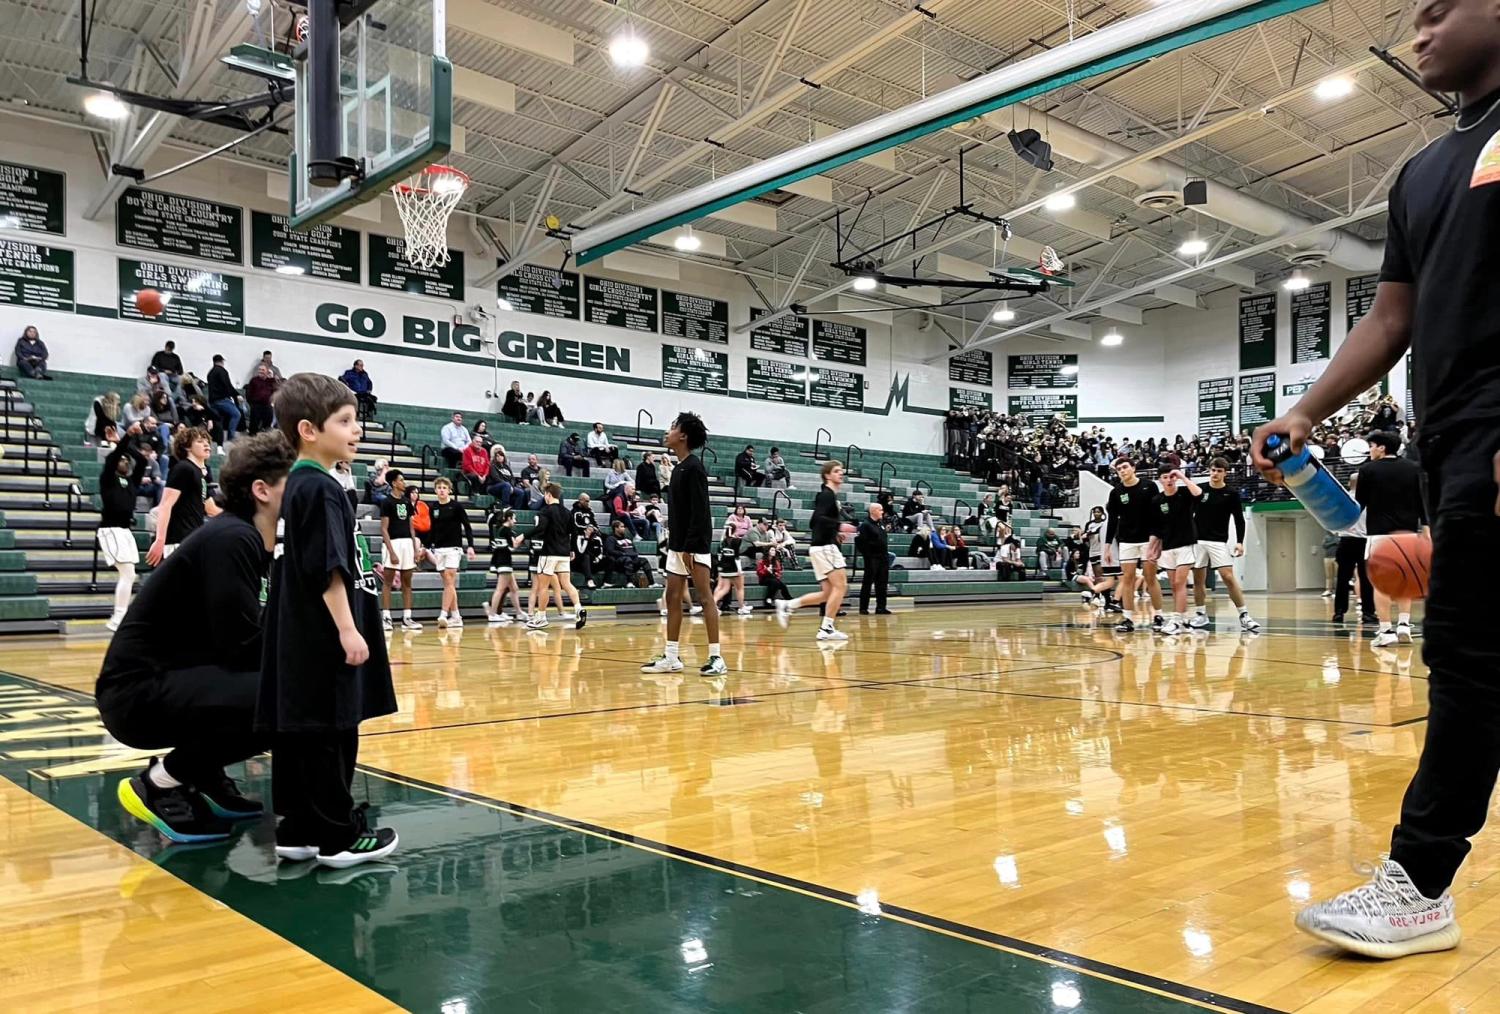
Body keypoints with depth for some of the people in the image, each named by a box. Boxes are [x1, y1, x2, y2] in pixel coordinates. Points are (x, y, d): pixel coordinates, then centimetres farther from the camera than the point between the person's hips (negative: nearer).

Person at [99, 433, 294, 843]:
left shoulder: (249, 541, 10)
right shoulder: (230, 540, -19)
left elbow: (257, 638, 12)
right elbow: (243, 648, -23)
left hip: (171, 682, 10)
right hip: (140, 692, -10)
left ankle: (204, 778, 13)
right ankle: (159, 784, -8)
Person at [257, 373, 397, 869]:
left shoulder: (300, 485, 16)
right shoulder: (320, 489, -15)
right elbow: (328, 569, -21)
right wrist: (347, 629, -21)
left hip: (308, 640, 10)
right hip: (324, 641, -10)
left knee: (301, 735, 12)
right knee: (328, 735, -3)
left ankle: (301, 831, 19)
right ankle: (340, 835, 5)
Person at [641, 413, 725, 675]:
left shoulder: (694, 468, -13)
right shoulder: (679, 468, 15)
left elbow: (700, 512, -19)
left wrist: (689, 548, -23)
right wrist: (675, 544, 17)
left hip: (694, 546, -10)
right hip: (677, 545, 10)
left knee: (705, 598, -6)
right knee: (672, 598, 10)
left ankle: (716, 658, -3)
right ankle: (671, 658, 16)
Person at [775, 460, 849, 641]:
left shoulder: (831, 496, 20)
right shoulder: (826, 495, -9)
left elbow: (814, 523, 25)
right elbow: (818, 518, -23)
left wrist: (835, 533, 18)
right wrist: (839, 525, -29)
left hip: (824, 547, 10)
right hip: (825, 547, -10)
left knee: (828, 593, 9)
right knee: (840, 585, -12)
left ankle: (787, 606, 10)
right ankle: (826, 628, -10)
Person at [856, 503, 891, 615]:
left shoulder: (881, 524, 16)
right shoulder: (865, 524, -10)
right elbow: (859, 540, -17)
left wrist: (886, 553, 15)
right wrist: (866, 554, -15)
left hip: (883, 558, 8)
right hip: (872, 558, -8)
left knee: (882, 583, 7)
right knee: (868, 582, -3)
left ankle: (881, 607, 11)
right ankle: (863, 608, 3)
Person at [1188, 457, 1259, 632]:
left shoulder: (1232, 494, -1)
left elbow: (1239, 520, 1)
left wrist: (1240, 542, -9)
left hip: (1219, 542, -2)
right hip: (1197, 540, 2)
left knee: (1228, 577, -12)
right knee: (1198, 579, 6)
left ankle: (1244, 616, -7)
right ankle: (1201, 615, 18)